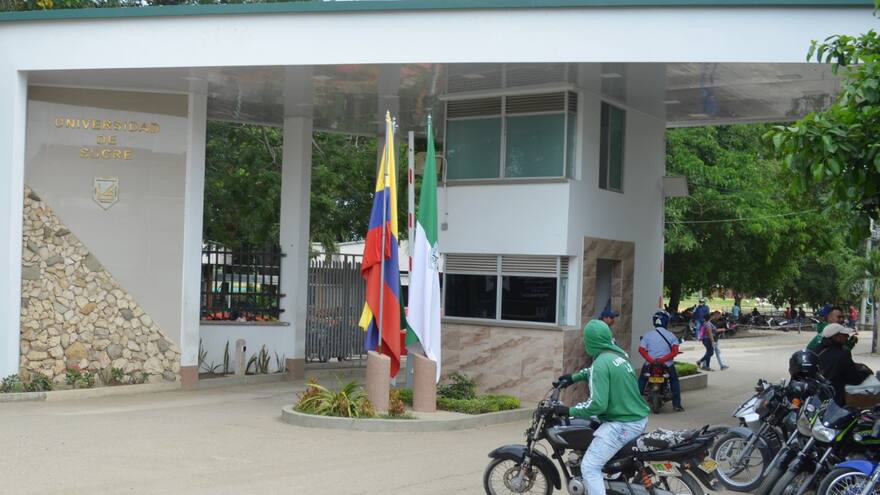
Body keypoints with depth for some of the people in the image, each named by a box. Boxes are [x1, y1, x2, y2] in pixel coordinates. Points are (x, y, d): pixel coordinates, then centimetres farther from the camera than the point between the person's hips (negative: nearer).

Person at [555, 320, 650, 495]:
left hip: (622, 425, -10)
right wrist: (574, 377, 30)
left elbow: (597, 404, -23)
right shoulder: (619, 354, 8)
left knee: (589, 467, -9)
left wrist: (569, 411, -14)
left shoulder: (601, 363, -18)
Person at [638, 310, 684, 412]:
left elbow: (641, 349, -11)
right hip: (667, 364, -1)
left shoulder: (648, 335, 1)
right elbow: (675, 352, -14)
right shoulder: (671, 335, -2)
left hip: (650, 364, 1)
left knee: (642, 379, 24)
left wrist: (650, 360, -18)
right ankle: (677, 405, 17)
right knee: (674, 380, 23)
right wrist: (664, 359, -14)